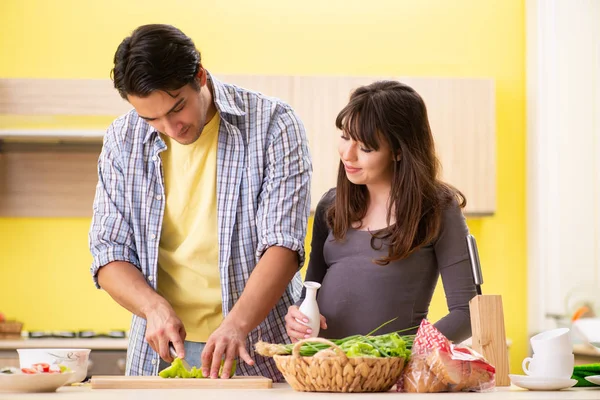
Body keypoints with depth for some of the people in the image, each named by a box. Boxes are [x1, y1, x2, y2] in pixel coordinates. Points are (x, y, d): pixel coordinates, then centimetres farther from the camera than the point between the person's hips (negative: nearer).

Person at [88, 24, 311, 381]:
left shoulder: (272, 124, -5)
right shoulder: (123, 140, 4)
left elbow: (283, 245, -12)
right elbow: (109, 253, 5)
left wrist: (237, 324, -25)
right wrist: (154, 307, -14)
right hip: (160, 351, 1)